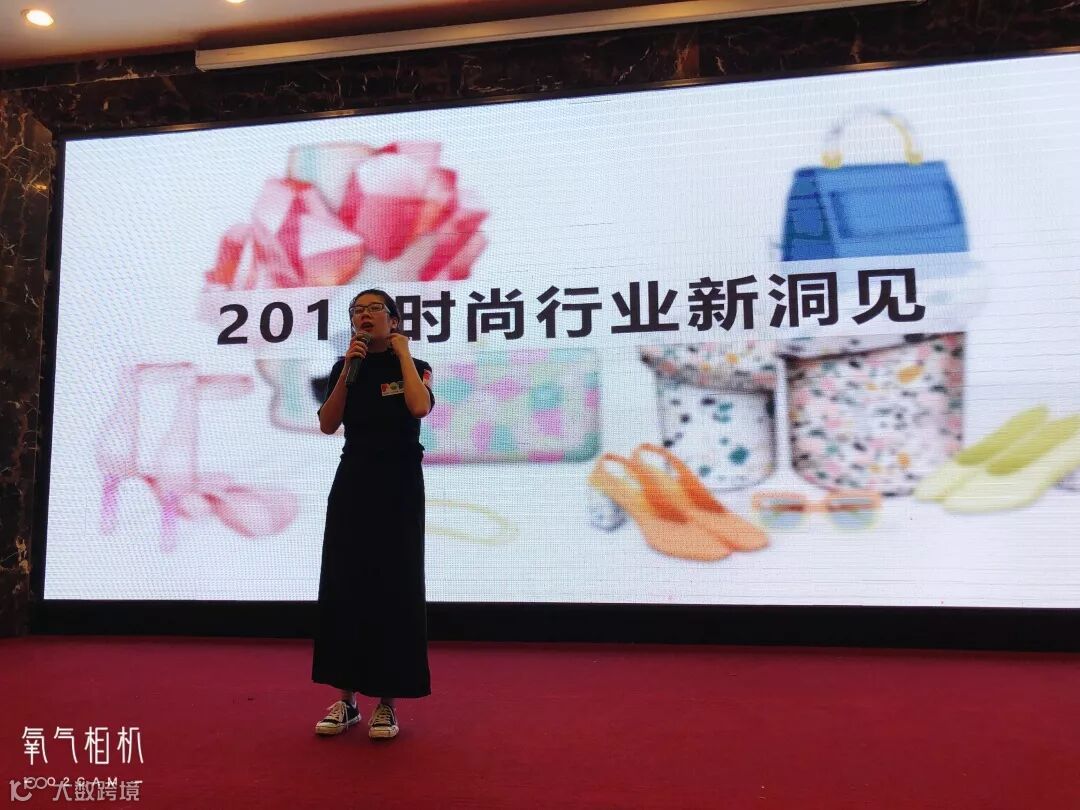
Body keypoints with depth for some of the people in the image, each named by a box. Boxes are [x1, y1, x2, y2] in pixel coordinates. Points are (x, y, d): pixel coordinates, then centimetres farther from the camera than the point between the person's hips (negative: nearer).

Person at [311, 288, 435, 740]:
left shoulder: (414, 366, 0)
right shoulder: (344, 368, 9)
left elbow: (420, 407, -22)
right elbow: (328, 425, -5)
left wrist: (402, 353, -12)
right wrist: (349, 369, -10)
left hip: (398, 486, -3)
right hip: (352, 483, 4)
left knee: (393, 588, 0)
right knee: (345, 585, 5)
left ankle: (386, 702, 11)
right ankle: (346, 698, 17)